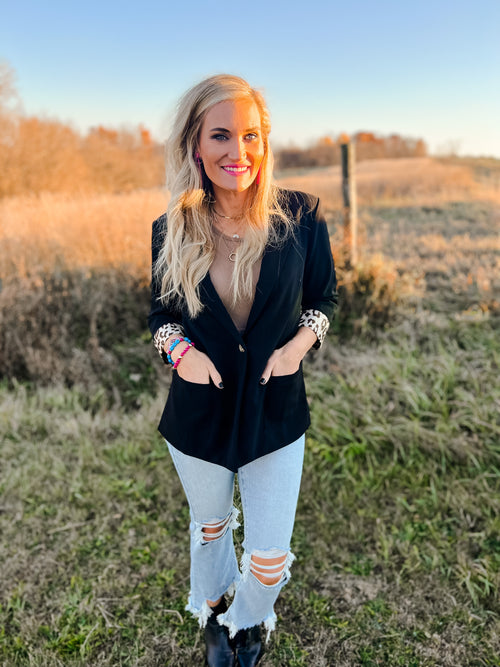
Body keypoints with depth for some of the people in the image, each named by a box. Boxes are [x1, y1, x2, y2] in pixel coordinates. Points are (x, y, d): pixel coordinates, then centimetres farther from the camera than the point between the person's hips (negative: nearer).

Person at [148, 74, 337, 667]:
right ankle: (211, 609, 61)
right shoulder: (172, 230, -9)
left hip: (277, 411, -1)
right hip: (199, 413, 1)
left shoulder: (300, 216, -11)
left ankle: (249, 619, 49)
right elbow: (159, 312, 5)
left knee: (271, 558, 10)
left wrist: (300, 341, -16)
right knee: (209, 525, 27)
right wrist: (179, 349, -16)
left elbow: (324, 297, 2)